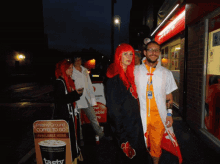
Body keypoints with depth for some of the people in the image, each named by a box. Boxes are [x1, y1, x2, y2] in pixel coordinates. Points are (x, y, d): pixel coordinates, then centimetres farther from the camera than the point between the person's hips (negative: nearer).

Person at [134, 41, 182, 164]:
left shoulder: (166, 73, 6)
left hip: (159, 117, 1)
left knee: (156, 144, 14)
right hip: (139, 116, -1)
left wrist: (169, 113, 1)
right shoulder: (135, 71, 1)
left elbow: (169, 95, 8)